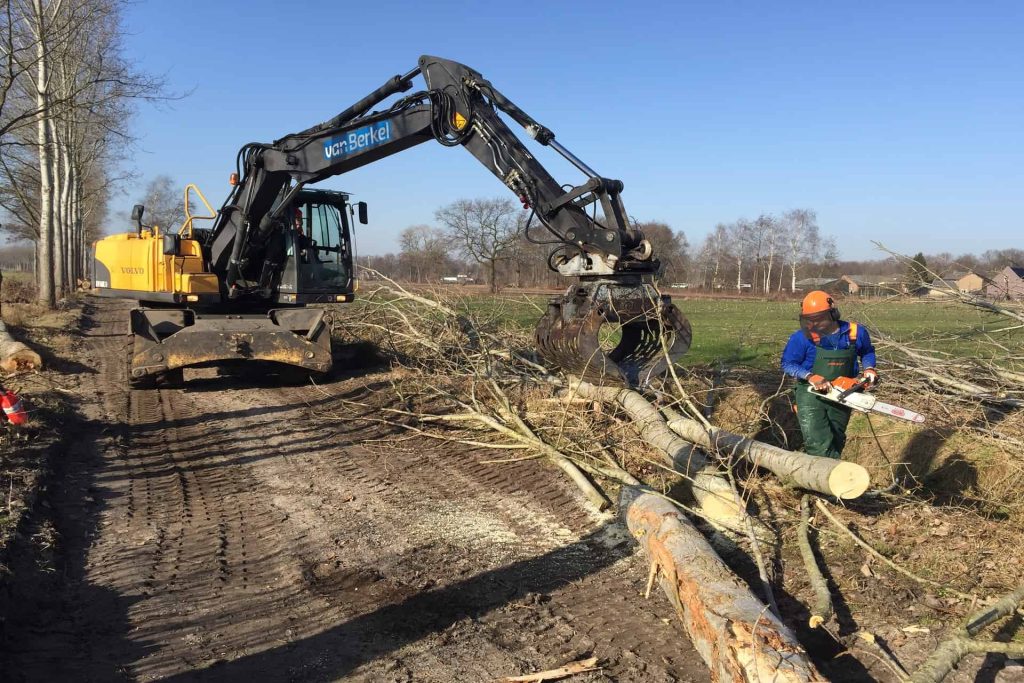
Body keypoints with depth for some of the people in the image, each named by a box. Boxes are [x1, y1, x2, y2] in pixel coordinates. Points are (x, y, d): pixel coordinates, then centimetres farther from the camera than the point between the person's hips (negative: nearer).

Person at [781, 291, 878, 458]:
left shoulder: (855, 332, -6)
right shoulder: (802, 337, -17)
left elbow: (867, 352, 15)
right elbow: (787, 364, -11)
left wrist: (869, 369, -4)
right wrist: (811, 377, -25)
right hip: (811, 395, -4)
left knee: (835, 444, 18)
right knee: (819, 446, -15)